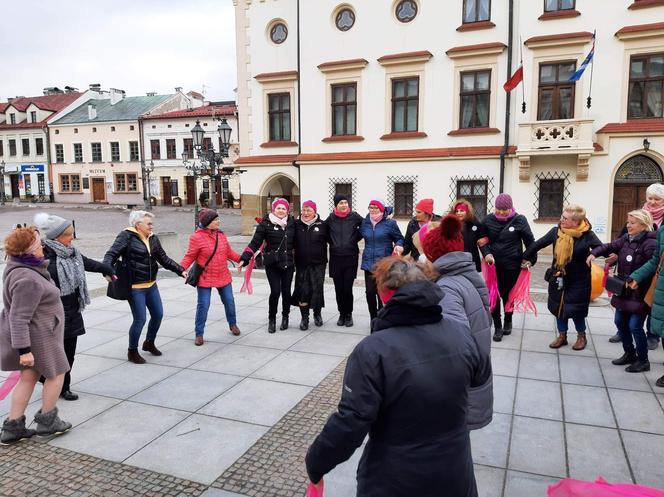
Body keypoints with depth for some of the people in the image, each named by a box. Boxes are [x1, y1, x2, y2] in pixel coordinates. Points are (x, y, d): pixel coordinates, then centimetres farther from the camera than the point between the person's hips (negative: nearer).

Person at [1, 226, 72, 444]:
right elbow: (19, 318, -29)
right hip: (37, 336, -10)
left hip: (25, 334, 10)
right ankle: (47, 421, 23)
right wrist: (24, 350, -28)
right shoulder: (28, 279, -28)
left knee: (28, 377, 17)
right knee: (56, 374, 9)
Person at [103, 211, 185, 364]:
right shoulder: (126, 236, -12)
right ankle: (132, 351, 18)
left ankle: (149, 343, 38)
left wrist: (180, 270, 6)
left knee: (158, 314, 13)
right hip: (135, 287, -7)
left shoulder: (153, 238, 6)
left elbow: (164, 259, 12)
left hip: (151, 285, 7)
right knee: (140, 319, -4)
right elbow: (111, 254, -18)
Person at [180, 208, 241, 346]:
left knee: (229, 301, 15)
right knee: (203, 305, -1)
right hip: (205, 278, -5)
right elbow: (189, 257, -12)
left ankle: (232, 324, 39)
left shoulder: (221, 234, 2)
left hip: (223, 276, 5)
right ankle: (199, 334, 15)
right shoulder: (196, 237, -15)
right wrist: (181, 268, -26)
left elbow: (229, 252, 10)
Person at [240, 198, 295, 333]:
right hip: (272, 264, -3)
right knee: (275, 292, -8)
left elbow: (295, 241, 16)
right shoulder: (266, 224, -4)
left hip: (288, 263, 3)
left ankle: (285, 317, 28)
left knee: (286, 292, 6)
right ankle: (272, 319, 13)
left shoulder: (291, 223, 5)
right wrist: (244, 259, -12)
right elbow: (255, 243, -6)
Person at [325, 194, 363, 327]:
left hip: (350, 257, -2)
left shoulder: (354, 216, -2)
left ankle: (348, 314, 14)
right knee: (338, 289, 5)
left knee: (347, 288, -3)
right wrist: (332, 241, 10)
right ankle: (342, 314, 20)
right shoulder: (331, 218, 3)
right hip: (335, 258, 2)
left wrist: (356, 238, 4)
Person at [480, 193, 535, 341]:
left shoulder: (519, 220, -6)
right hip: (493, 264, 2)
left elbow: (530, 241, 2)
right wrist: (486, 253, -13)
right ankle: (498, 327, 12)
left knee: (507, 294, 12)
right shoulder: (489, 220, -1)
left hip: (512, 265, -1)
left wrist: (531, 259, 0)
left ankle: (508, 321, 35)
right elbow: (482, 240, 4)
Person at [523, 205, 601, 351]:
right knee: (559, 306, 11)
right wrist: (526, 258, 8)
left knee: (575, 309, 3)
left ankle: (581, 336, 28)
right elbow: (538, 244, 2)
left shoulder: (587, 234, -16)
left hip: (578, 279, -4)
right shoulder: (556, 231, -7)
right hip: (558, 278, 4)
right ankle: (562, 336, 30)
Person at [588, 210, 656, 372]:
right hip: (624, 291, 8)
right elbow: (611, 246, 10)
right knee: (620, 321, 16)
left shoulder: (650, 243, -18)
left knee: (635, 326, -4)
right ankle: (629, 354, 34)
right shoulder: (626, 238, 5)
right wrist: (594, 253, -6)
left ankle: (643, 361, 16)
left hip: (640, 293, -8)